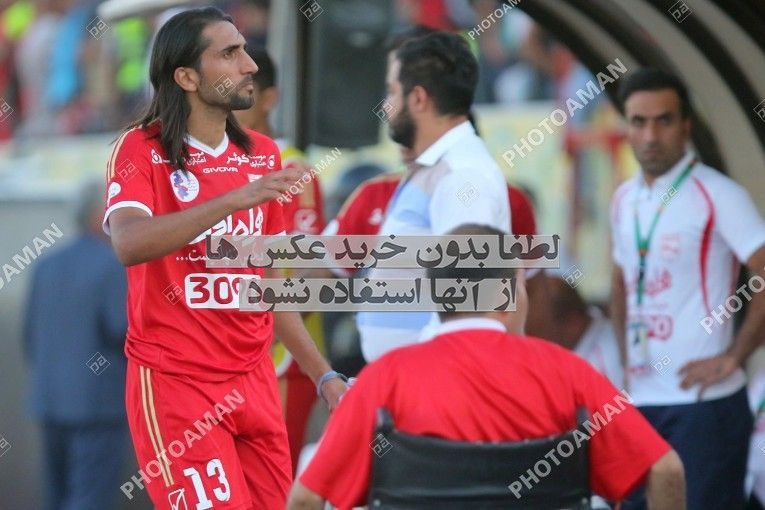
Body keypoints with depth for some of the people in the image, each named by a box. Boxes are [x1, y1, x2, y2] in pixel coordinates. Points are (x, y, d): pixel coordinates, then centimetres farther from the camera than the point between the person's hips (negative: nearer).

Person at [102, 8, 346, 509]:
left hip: (254, 380, 6)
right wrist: (236, 198, -33)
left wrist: (322, 374, 14)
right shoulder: (142, 149, -6)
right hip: (174, 380, -6)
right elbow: (130, 243, -26)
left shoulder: (262, 155, 12)